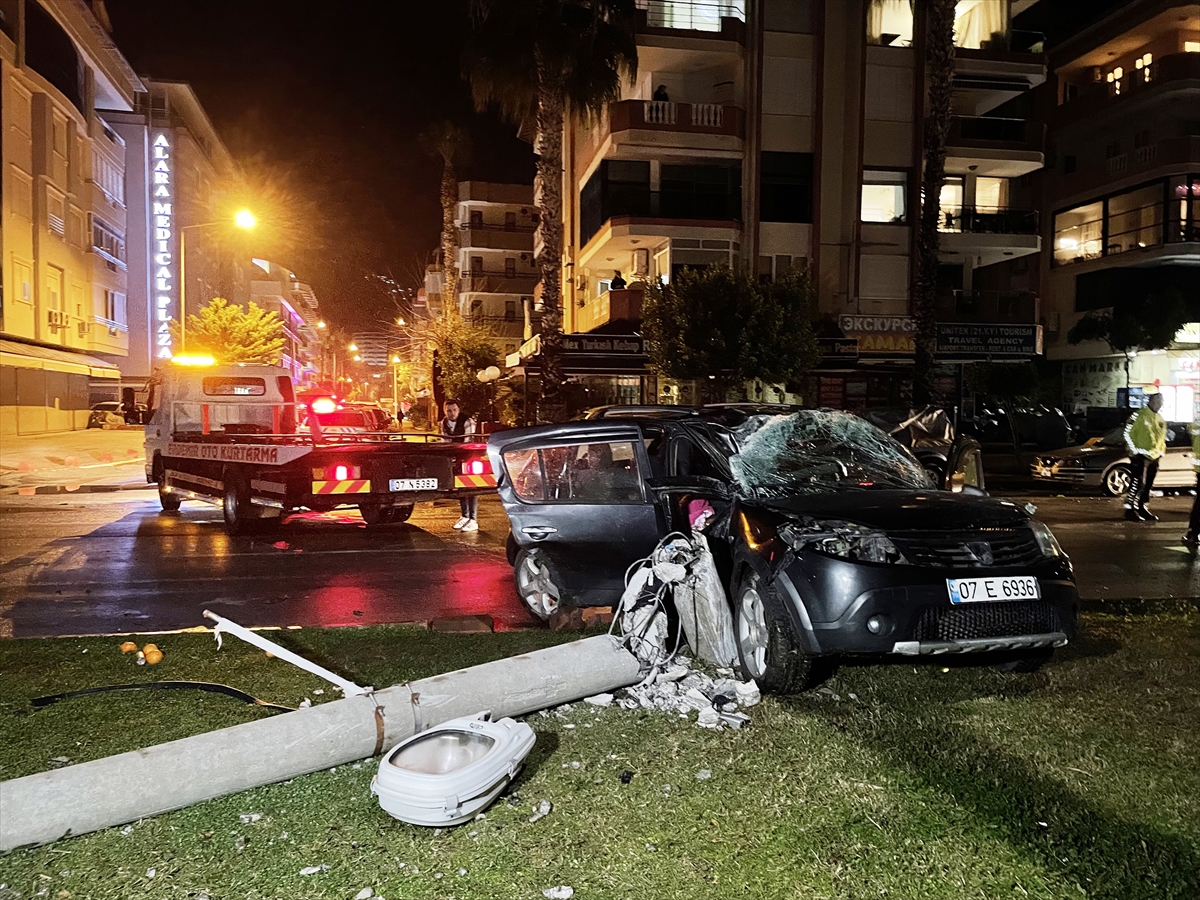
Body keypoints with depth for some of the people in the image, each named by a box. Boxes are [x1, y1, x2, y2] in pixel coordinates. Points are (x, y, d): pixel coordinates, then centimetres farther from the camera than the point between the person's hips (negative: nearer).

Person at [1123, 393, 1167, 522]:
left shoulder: (1161, 420, 16)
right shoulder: (1140, 415, -8)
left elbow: (1161, 438, 25)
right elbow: (1128, 433, -11)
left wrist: (1161, 452, 16)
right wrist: (1133, 450, -13)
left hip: (1153, 457, 8)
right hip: (1140, 457, -8)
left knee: (1147, 486, 12)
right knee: (1137, 484, -12)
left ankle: (1142, 508, 21)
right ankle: (1130, 510, -8)